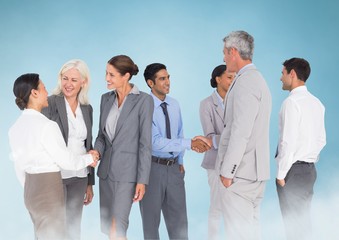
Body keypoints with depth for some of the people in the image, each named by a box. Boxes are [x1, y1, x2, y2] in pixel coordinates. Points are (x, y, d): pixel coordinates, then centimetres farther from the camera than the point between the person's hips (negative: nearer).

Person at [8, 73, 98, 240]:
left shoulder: (15, 128, 4)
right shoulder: (46, 125, -19)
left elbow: (19, 167, 12)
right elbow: (66, 161, -14)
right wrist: (89, 159, 4)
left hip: (30, 188, 8)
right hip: (49, 188, -8)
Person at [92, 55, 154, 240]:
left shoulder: (143, 100, -9)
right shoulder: (106, 99, 9)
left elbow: (145, 143, -10)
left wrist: (142, 180, -13)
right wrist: (96, 151, -7)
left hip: (127, 171, -6)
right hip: (106, 169, 6)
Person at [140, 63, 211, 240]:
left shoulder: (174, 104, 6)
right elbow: (156, 142, -24)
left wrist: (180, 161, 9)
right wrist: (189, 144, -27)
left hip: (174, 167, 5)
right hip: (152, 166, -5)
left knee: (178, 219, 8)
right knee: (151, 218, 9)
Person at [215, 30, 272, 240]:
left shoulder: (245, 81, -15)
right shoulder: (259, 79, 17)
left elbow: (241, 131, -20)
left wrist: (227, 170, -17)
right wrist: (212, 141, 23)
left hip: (240, 170, -10)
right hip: (256, 170, 10)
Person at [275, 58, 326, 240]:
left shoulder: (291, 102, -14)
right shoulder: (317, 103, 11)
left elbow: (288, 141, -19)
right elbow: (321, 140, 15)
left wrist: (281, 174, -13)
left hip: (293, 170, -8)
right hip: (310, 169, 8)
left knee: (292, 222, -2)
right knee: (303, 220, 15)